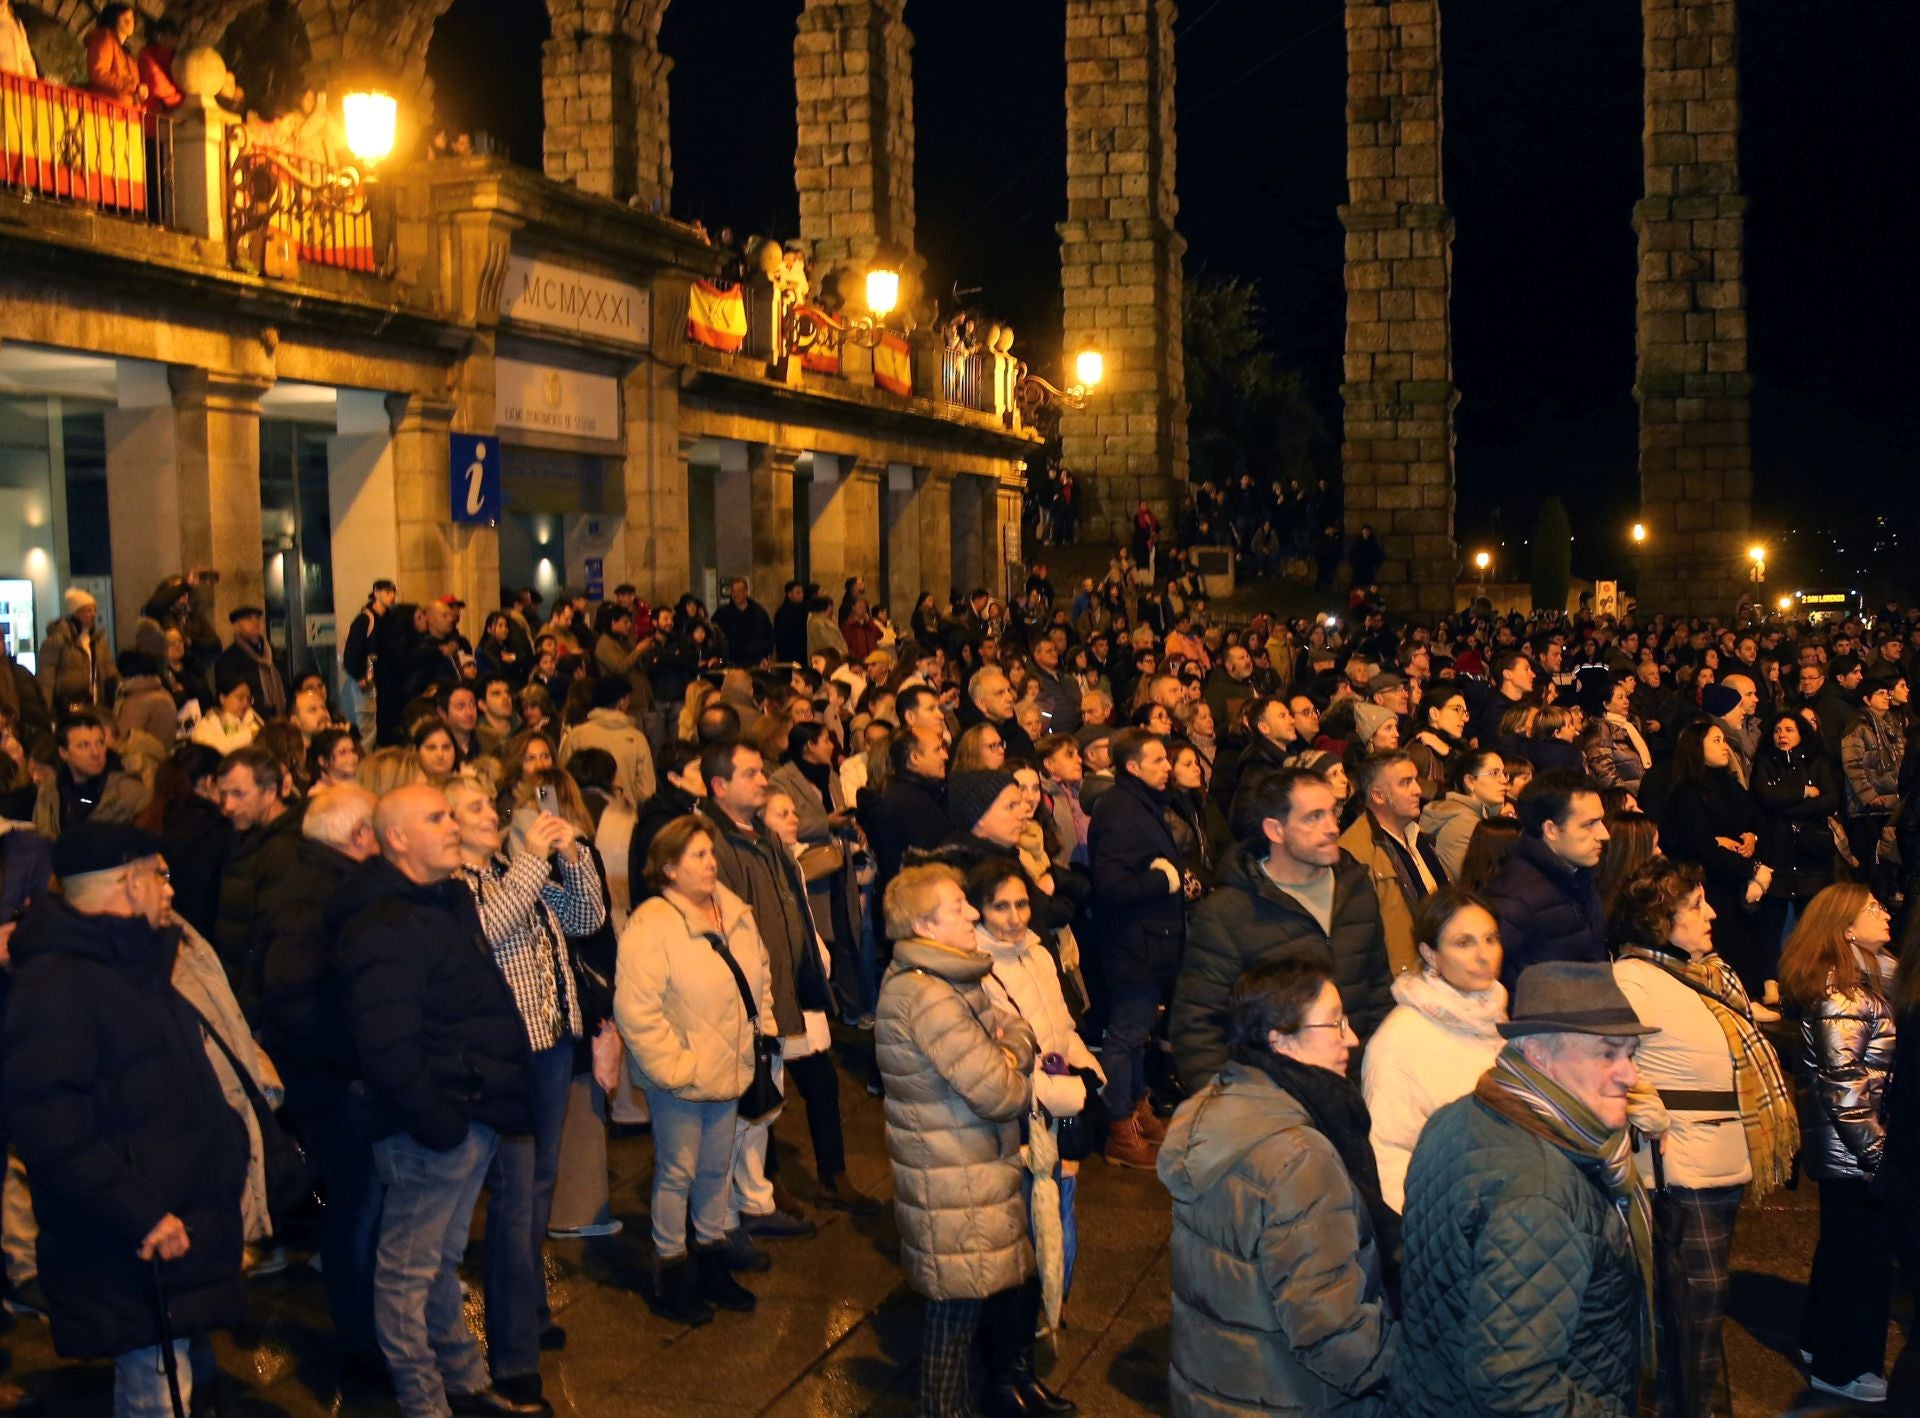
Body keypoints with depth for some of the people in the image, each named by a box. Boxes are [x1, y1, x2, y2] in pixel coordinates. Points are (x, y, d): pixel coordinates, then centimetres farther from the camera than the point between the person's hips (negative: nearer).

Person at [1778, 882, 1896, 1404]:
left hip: (1838, 1147, 10)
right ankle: (1844, 1369, 16)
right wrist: (1876, 1151, -18)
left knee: (1841, 1244, 22)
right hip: (1854, 1151, -10)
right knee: (1864, 1253, 2)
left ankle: (1822, 1342, 37)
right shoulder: (1841, 992, -22)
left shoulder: (1864, 975, 9)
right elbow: (1843, 1086, -23)